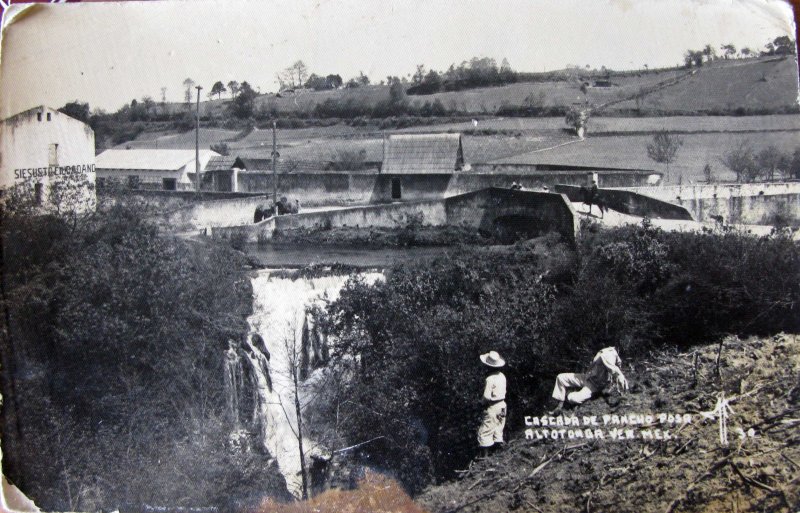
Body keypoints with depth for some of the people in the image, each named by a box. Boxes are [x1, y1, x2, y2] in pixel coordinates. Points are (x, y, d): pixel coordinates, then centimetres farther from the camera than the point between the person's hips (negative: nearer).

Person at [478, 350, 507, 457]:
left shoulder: (490, 379, -22)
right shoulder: (502, 376, 1)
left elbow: (487, 396, -20)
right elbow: (503, 391, 8)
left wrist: (483, 404, -3)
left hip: (492, 408, -8)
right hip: (502, 404, 8)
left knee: (484, 433, -3)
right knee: (498, 431, 19)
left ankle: (485, 456, -5)